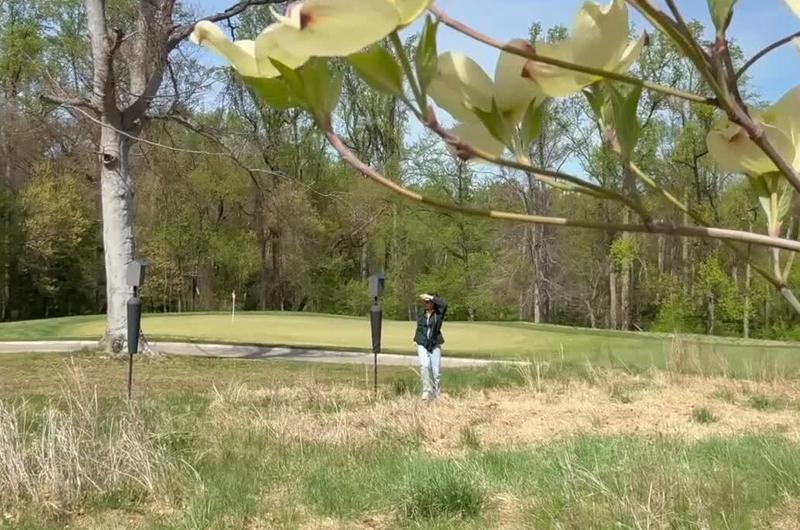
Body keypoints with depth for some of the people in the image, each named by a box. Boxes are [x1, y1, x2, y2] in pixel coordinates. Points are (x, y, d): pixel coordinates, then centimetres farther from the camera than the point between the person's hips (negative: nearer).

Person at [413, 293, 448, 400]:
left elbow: (444, 304, -18)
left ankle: (436, 395, 11)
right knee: (425, 365, -23)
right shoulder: (421, 316, 12)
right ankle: (427, 391, -22)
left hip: (435, 345, -2)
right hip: (422, 345, 2)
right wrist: (416, 340, 10)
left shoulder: (438, 314, 0)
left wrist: (430, 297, -14)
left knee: (436, 371, -3)